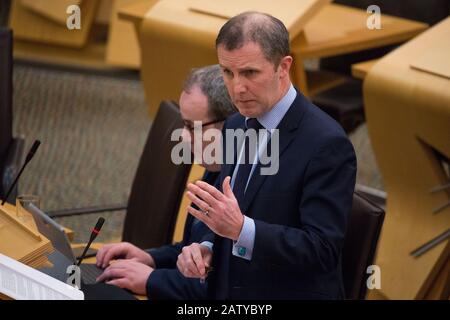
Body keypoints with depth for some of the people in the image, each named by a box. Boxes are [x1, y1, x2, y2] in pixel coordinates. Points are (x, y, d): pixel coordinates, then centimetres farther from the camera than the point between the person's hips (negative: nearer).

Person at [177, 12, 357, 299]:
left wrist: (240, 228, -30)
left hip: (293, 293, -6)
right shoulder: (236, 127, 7)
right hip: (227, 293, 6)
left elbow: (323, 249, -20)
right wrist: (206, 249, -6)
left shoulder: (326, 143, -17)